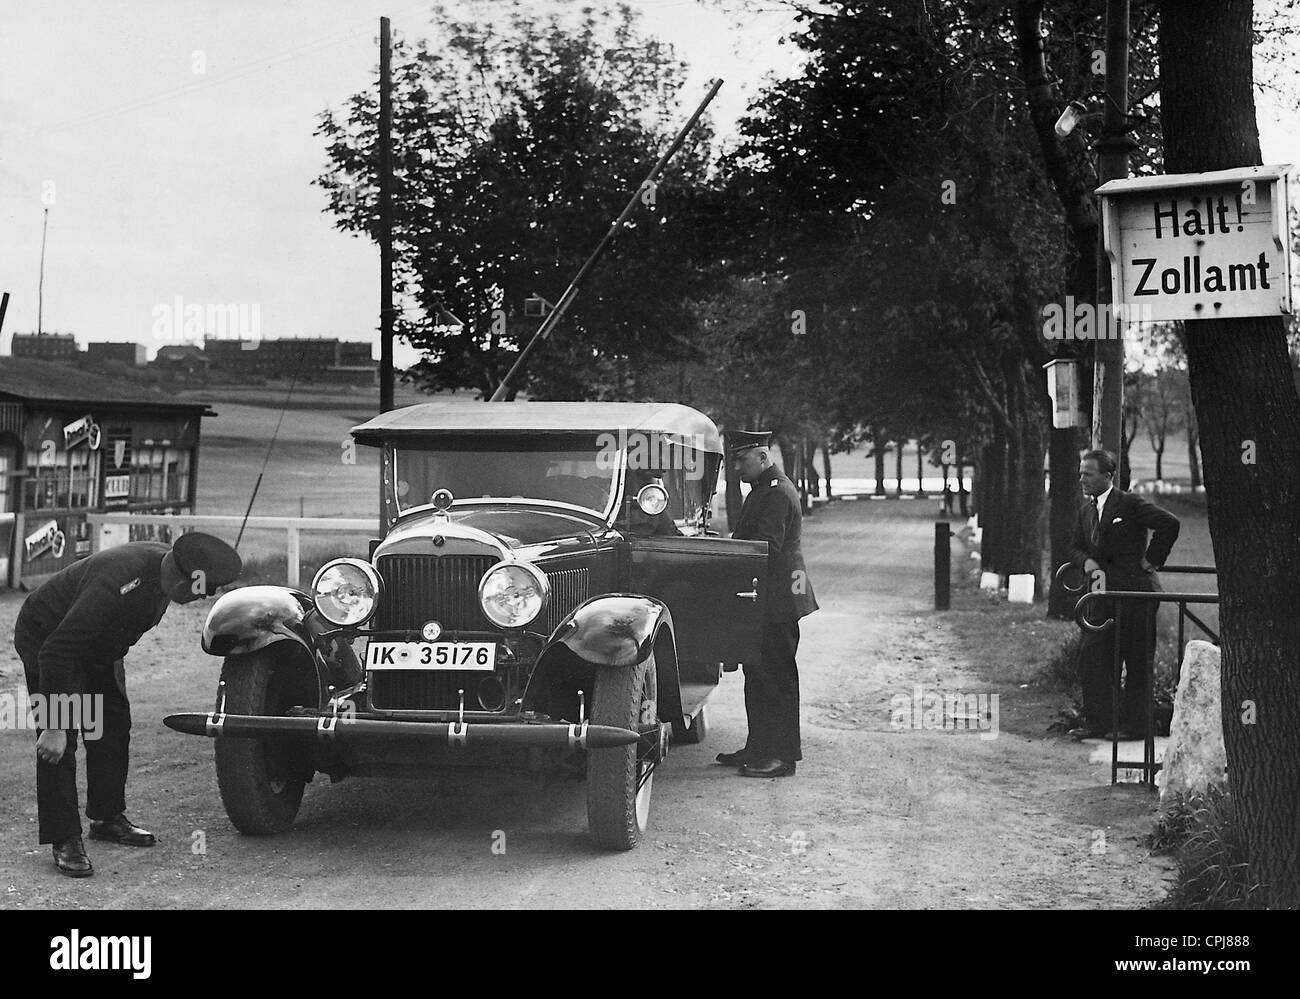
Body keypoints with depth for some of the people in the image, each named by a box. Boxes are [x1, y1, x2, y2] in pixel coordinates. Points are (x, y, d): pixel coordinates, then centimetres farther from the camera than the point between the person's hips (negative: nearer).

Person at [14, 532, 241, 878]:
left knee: (113, 726, 10)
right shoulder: (118, 583, -42)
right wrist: (53, 727, -37)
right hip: (46, 639, -8)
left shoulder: (166, 564, -16)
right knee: (59, 742, -13)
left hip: (98, 645, 8)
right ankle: (64, 840, -8)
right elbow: (56, 652, -39)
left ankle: (107, 817, 24)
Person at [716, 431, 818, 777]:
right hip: (761, 600, 10)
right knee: (757, 674, 13)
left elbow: (764, 548, -23)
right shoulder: (762, 489, 17)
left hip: (776, 601, -10)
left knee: (776, 677, -5)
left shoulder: (778, 493, -16)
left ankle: (782, 757, -1)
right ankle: (759, 749, 20)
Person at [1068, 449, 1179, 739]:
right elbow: (1076, 547, 17)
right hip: (1102, 591, 7)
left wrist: (1151, 560, -13)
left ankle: (1134, 725, 8)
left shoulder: (1130, 504, -11)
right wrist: (1087, 562, -5)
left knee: (1137, 663, 1)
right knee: (1092, 658, 4)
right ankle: (1098, 722, 11)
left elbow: (1169, 524, -18)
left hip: (1135, 592, -7)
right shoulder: (1086, 509, 12)